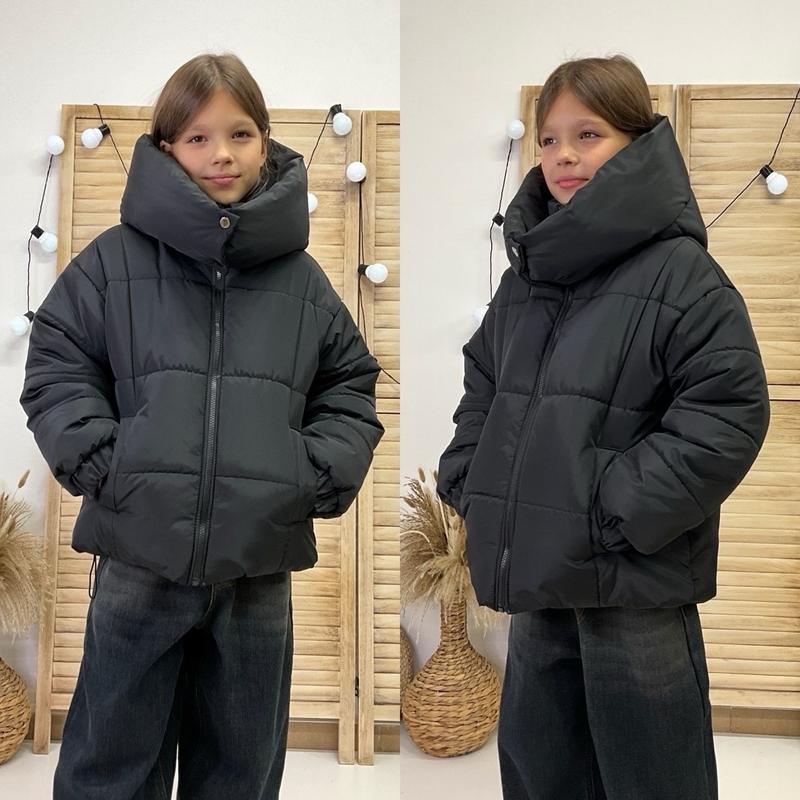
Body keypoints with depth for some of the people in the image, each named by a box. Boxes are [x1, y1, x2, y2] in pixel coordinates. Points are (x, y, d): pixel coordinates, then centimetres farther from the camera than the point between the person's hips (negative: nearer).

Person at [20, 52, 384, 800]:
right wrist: (99, 463, -9)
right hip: (139, 558, -1)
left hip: (259, 568, 2)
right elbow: (56, 368, 3)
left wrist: (320, 473, -2)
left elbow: (349, 388, 11)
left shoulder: (303, 278, 4)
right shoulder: (114, 260, -2)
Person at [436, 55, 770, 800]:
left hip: (634, 585, -6)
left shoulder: (681, 273, -11)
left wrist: (619, 513, -18)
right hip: (538, 575, 7)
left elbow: (728, 412, -17)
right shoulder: (525, 272, 10)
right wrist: (469, 484, 7)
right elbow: (482, 388, 19)